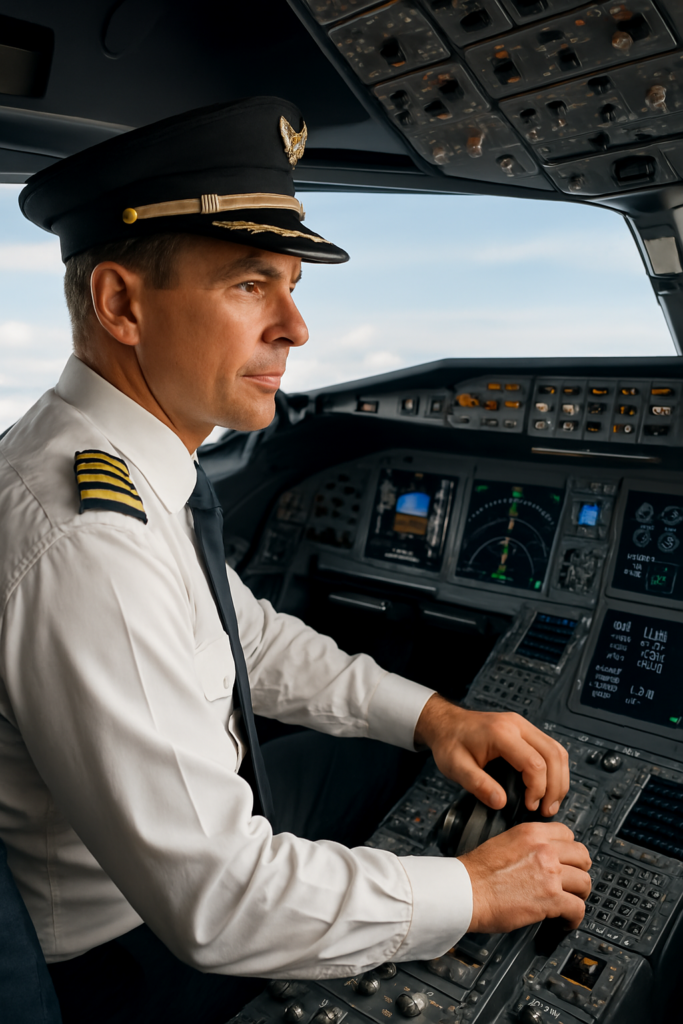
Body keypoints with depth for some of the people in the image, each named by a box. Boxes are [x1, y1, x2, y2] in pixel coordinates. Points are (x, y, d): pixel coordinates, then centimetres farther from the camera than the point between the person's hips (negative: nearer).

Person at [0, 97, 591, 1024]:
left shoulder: (130, 462, -6)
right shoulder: (83, 547, -36)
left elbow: (246, 634, 5)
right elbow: (216, 904, -33)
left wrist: (432, 715, -4)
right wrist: (473, 892, -20)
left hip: (209, 820, 8)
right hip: (144, 950, -7)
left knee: (410, 752, 18)